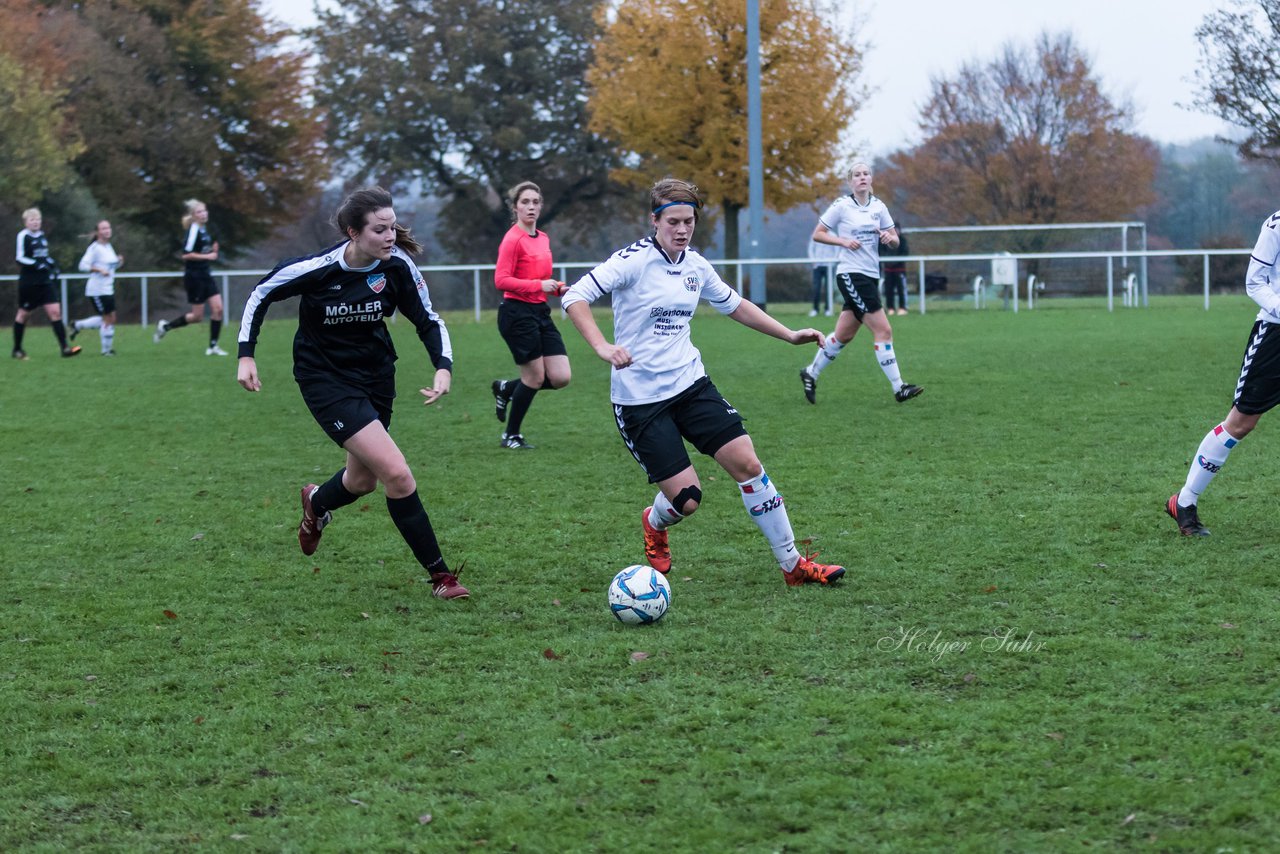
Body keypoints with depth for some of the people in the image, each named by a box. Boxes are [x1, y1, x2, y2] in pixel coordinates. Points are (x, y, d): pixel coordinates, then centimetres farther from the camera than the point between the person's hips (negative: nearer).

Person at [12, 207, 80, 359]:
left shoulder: (42, 235, 11)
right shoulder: (23, 236, -10)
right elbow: (20, 258, -16)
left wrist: (53, 265, 12)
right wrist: (38, 264, -25)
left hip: (45, 281, 6)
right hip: (28, 282, -6)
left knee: (55, 311, -7)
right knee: (23, 314, 7)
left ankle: (64, 347, -12)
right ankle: (17, 349, 21)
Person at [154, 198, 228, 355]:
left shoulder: (204, 229, 11)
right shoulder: (193, 231, -16)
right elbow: (186, 254, -22)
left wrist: (213, 250, 6)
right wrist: (207, 256, -20)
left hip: (204, 274, 8)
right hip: (194, 276, -8)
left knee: (218, 308, -1)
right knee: (197, 315, -2)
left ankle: (213, 346, 4)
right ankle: (165, 326, 17)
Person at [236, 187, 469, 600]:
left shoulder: (398, 265, -15)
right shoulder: (317, 269, -23)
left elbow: (428, 320, -4)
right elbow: (261, 294, -6)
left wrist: (443, 368, -20)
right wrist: (246, 356, -8)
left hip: (376, 376, 5)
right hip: (325, 378, -5)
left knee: (364, 480, 17)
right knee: (397, 475, -17)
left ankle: (316, 503, 54)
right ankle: (439, 575, -5)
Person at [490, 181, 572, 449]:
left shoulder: (543, 239, 13)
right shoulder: (513, 239, -12)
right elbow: (501, 280, -18)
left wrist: (557, 287, 6)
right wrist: (539, 285, -22)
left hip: (540, 313, 8)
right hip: (517, 313, -8)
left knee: (560, 377, 0)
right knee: (536, 377, -2)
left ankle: (505, 389, 23)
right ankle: (511, 436, 16)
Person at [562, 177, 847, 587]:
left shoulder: (695, 264, 7)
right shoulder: (634, 260, -13)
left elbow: (735, 305, 24)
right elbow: (575, 297, -20)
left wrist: (790, 335, 19)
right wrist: (602, 347, -34)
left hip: (690, 382, 6)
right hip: (640, 396, -6)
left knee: (747, 464, -6)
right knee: (686, 498, -9)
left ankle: (793, 565, 5)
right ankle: (654, 524, 31)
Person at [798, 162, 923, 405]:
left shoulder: (878, 206, 8)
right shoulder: (841, 206, -6)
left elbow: (895, 240, 12)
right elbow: (817, 234, -1)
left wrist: (889, 237, -11)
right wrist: (844, 241, -15)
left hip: (870, 275, 7)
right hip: (850, 274, -7)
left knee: (844, 335, 12)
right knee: (883, 331, -12)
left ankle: (811, 373, 29)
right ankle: (898, 388, -10)